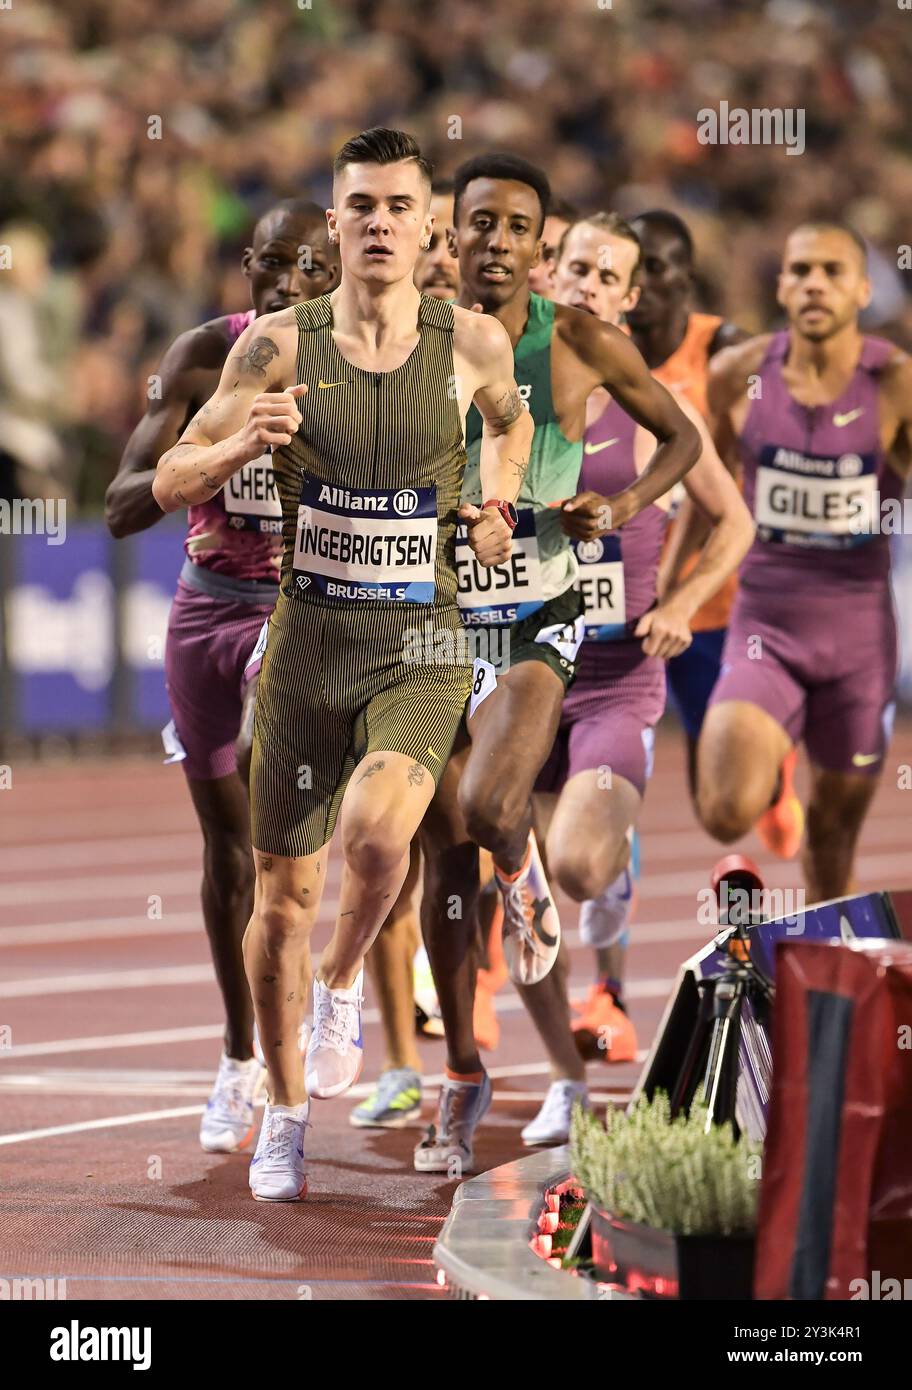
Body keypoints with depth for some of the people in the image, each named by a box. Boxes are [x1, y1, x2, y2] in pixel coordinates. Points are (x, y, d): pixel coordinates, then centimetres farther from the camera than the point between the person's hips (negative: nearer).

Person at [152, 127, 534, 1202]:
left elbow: (511, 420, 22)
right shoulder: (278, 347, -5)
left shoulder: (473, 345, -2)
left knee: (376, 832, -28)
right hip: (305, 651, 1)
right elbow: (169, 483, -2)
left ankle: (342, 986, 4)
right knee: (284, 896, 8)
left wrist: (498, 504, 4)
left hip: (422, 656, -1)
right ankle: (284, 1115, 28)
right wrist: (241, 443, -22)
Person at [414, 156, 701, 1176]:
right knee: (444, 858, 5)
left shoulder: (581, 345, -4)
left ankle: (523, 873, 14)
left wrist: (626, 502, -9)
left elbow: (681, 435, 10)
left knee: (483, 809, -25)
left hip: (537, 621, -2)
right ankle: (462, 1076, 20)